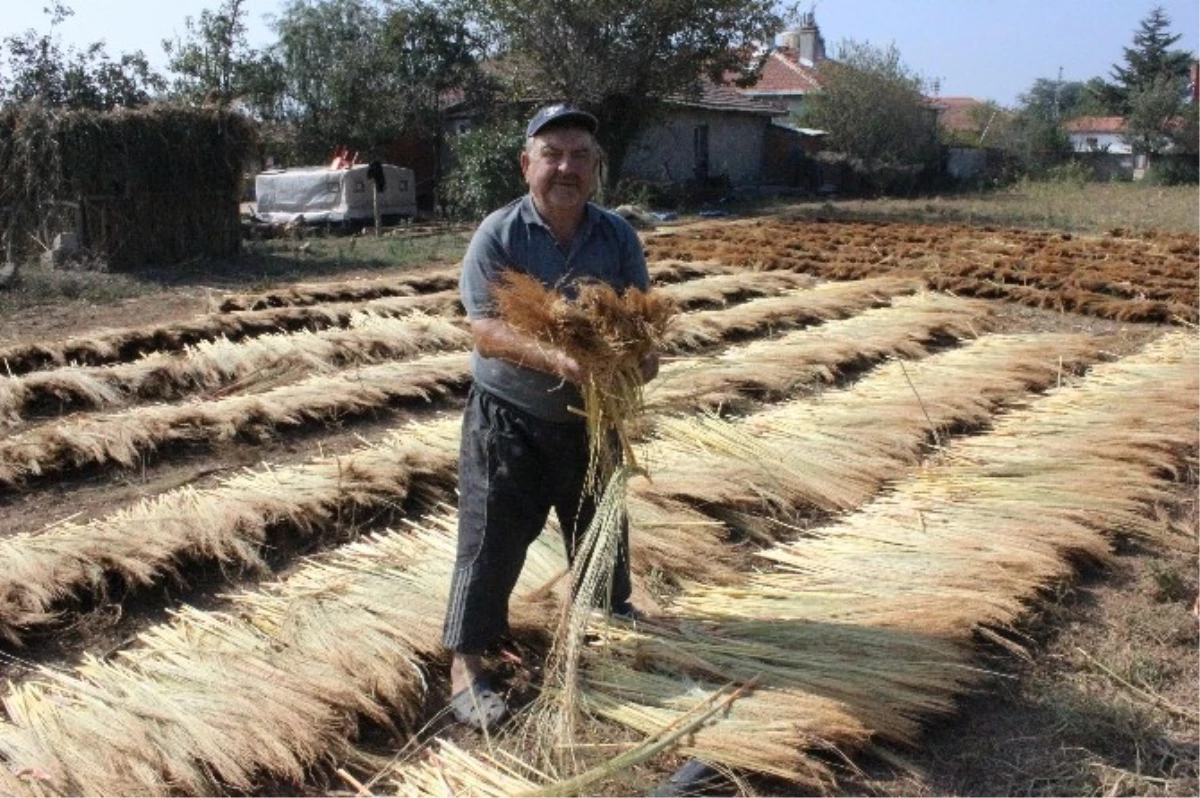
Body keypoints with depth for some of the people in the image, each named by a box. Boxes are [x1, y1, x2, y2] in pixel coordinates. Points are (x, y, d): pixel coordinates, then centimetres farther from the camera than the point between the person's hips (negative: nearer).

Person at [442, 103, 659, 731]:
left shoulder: (617, 236, -2)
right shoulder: (498, 235, -15)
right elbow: (485, 330, -23)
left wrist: (642, 352, -26)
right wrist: (559, 360, -38)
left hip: (590, 417, 5)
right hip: (508, 420, -5)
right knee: (491, 541, 0)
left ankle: (613, 610, 51)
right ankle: (465, 663, 13)